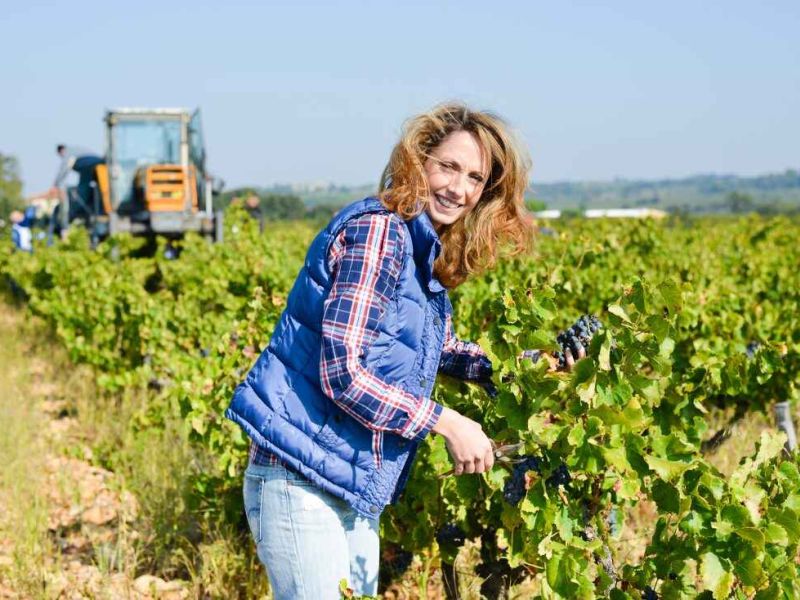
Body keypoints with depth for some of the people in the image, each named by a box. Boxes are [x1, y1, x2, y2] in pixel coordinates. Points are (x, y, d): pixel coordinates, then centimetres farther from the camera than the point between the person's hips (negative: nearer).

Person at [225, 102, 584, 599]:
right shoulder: (378, 230, -15)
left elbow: (438, 350, 26)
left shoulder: (424, 253, 12)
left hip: (355, 491, 9)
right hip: (303, 483, -9)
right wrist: (447, 423, -16)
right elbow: (341, 371, -22)